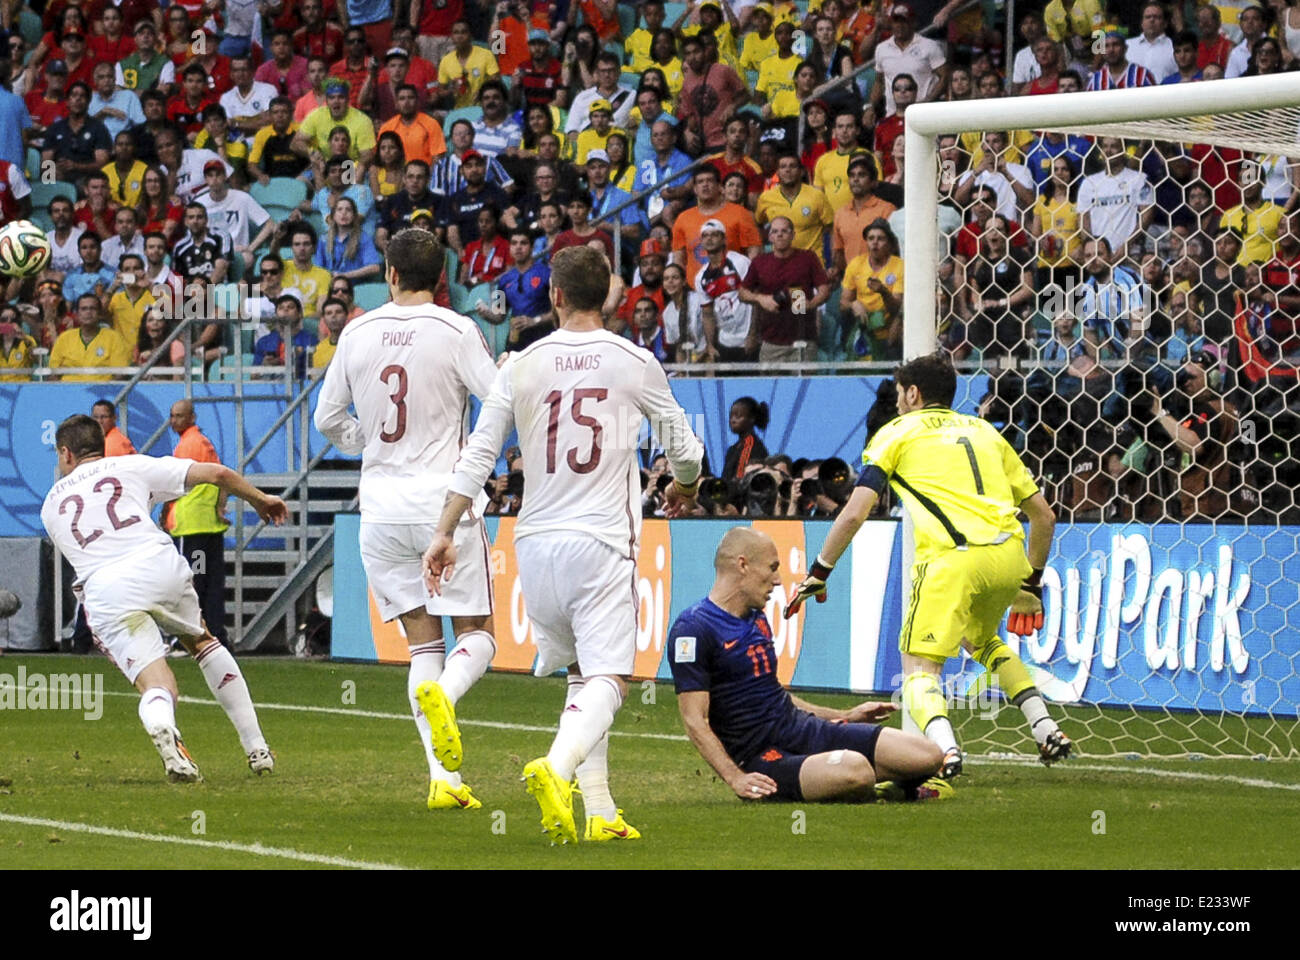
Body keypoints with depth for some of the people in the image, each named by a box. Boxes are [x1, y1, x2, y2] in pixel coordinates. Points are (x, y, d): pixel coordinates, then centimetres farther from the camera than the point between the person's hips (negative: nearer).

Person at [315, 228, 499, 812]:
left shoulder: (357, 334, 4)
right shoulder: (456, 332, -8)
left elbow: (328, 418, 12)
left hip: (382, 508, 3)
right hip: (446, 504, -3)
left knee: (422, 640, 9)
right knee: (476, 633, 7)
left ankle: (444, 778, -3)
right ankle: (442, 693, -28)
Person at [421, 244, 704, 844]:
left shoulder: (522, 366, 4)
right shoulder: (634, 364, -1)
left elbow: (477, 455, 1)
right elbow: (684, 447, 9)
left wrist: (445, 533, 6)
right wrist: (684, 487, 31)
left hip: (535, 545, 4)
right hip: (600, 544, -4)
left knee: (582, 675, 18)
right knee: (607, 680, -8)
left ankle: (598, 810, 11)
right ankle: (556, 767, -36)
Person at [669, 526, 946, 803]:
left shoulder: (757, 619, 19)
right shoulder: (692, 629, -11)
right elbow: (695, 720, -17)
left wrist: (844, 716, 28)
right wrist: (736, 779, -27)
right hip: (760, 757, -8)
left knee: (928, 756, -11)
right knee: (854, 769, -36)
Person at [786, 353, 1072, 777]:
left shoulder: (898, 432, 15)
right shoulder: (984, 431, 28)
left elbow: (855, 512, 4)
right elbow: (1043, 515, 27)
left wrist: (817, 575, 13)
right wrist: (1032, 584, 36)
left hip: (953, 556, -5)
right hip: (1009, 555, 5)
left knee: (920, 667, -2)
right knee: (981, 640, 32)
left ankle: (945, 753, -31)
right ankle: (1046, 730, 18)